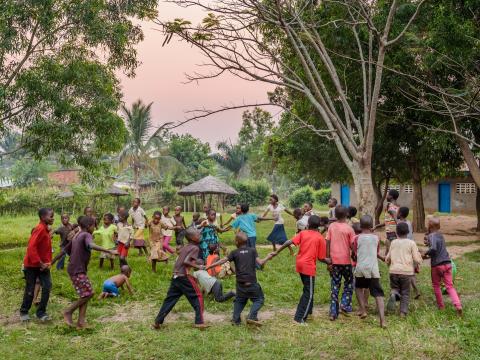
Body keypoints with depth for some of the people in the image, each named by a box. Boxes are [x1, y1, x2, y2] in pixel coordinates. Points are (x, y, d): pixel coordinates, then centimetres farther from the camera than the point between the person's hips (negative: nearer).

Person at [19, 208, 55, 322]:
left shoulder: (46, 229, 6)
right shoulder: (40, 229, -21)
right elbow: (31, 247, -28)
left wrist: (48, 262, 6)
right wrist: (40, 263, -24)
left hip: (43, 265, 7)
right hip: (32, 265, -7)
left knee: (47, 287, -2)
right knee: (30, 290, 6)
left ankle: (41, 312, 8)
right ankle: (24, 312, 26)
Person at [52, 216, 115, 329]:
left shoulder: (76, 238, 17)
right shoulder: (86, 235, -10)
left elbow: (64, 251, 20)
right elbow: (92, 245, -32)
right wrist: (109, 251, -40)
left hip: (74, 269, 9)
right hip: (78, 270, -9)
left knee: (86, 294, 7)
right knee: (88, 293, -6)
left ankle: (81, 322, 3)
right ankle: (69, 311, 4)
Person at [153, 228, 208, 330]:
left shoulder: (184, 247, 19)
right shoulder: (195, 248, -6)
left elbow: (180, 260, 17)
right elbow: (186, 261, -18)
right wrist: (198, 267, -11)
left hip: (175, 276, 8)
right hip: (184, 276, -7)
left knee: (170, 299, 13)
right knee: (198, 297, 4)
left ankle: (158, 321, 13)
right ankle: (199, 322, 1)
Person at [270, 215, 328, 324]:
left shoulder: (303, 233, 5)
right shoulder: (320, 238, -4)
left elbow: (289, 242, -7)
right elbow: (321, 258, -2)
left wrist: (276, 252, -3)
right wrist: (329, 261, 17)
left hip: (300, 264, 5)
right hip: (309, 267, -5)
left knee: (308, 289, 25)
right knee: (308, 293, 2)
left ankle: (308, 311, 37)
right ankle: (299, 318, -2)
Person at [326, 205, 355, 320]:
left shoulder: (331, 226, -1)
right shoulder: (349, 228, -8)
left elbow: (327, 244, -2)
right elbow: (352, 246, -8)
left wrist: (328, 260, 3)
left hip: (334, 260, 2)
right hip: (345, 260, -2)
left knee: (335, 286, 8)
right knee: (349, 283, 18)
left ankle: (333, 312, 6)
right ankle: (344, 305, 5)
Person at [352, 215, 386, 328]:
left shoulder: (358, 238, 2)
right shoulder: (376, 238, 6)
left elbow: (355, 254, 7)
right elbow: (377, 253, 16)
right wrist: (383, 258, 38)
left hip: (360, 268, 0)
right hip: (373, 268, 0)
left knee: (359, 287, 26)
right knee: (378, 294, -1)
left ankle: (363, 310, 17)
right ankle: (382, 320, -12)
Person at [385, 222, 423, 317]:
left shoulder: (393, 242, 9)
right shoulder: (411, 243, 3)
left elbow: (387, 258, 12)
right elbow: (417, 259, -1)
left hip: (394, 271, 1)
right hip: (407, 271, -1)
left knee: (394, 288, 16)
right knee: (405, 293, 12)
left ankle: (393, 294, -17)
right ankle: (403, 312, 4)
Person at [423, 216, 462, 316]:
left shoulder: (431, 235, -10)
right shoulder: (441, 235, 13)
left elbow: (433, 248, -28)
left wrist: (426, 254, -11)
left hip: (437, 265, -5)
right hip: (447, 263, 5)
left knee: (436, 285, 16)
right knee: (449, 286, 4)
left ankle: (441, 306, 23)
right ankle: (458, 305, -14)